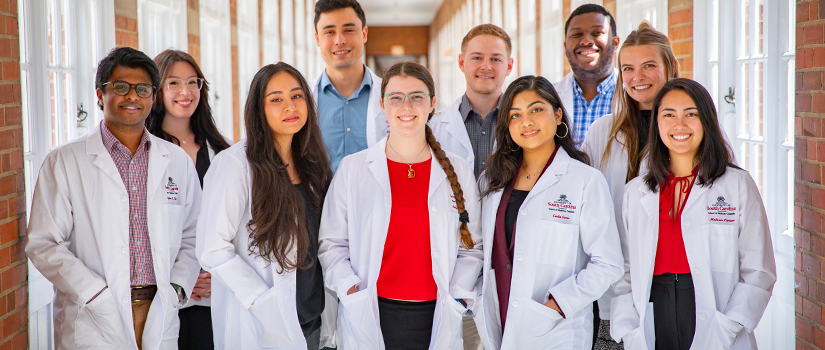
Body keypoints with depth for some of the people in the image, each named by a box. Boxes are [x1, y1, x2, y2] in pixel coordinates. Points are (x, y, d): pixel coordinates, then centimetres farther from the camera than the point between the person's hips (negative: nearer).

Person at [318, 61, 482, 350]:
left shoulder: (459, 172, 6)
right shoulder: (352, 169, 3)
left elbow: (471, 249, 10)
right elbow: (332, 244, 5)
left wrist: (456, 298, -3)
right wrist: (351, 290, -9)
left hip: (436, 320, 1)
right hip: (369, 318, -1)